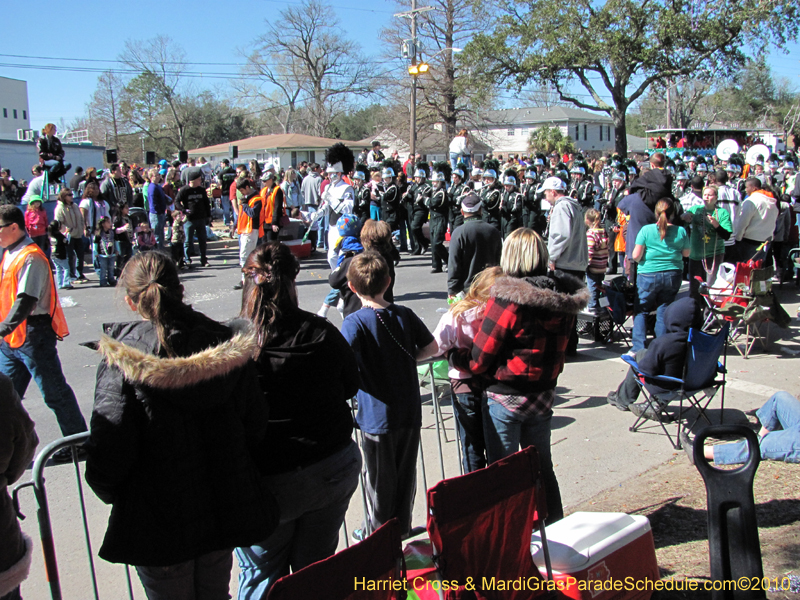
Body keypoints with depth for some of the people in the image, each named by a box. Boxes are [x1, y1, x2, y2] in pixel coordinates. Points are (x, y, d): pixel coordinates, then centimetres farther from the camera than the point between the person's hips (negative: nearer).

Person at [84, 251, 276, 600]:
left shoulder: (122, 361, -19)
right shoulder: (227, 348, -7)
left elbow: (108, 454, -20)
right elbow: (256, 430, -2)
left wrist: (111, 492, 2)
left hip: (159, 525, -3)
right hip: (224, 513, 4)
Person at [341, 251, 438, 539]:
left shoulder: (356, 322, -15)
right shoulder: (405, 315, -2)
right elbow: (431, 347, 5)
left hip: (377, 416, -4)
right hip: (410, 411, 4)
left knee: (379, 479, 11)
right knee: (406, 474, 18)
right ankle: (402, 530, 33)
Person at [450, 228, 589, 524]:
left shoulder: (507, 299, -22)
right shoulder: (565, 299, -3)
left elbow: (478, 360, -17)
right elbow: (557, 350, 8)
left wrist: (452, 353, 0)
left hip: (506, 399, -6)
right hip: (544, 395, 6)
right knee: (542, 466, 22)